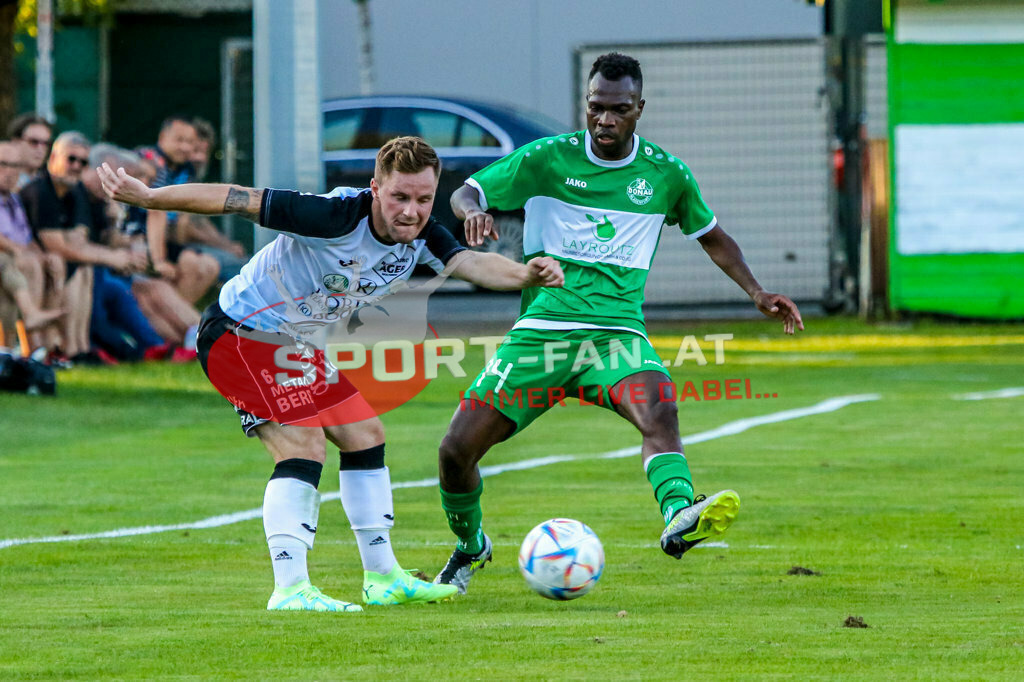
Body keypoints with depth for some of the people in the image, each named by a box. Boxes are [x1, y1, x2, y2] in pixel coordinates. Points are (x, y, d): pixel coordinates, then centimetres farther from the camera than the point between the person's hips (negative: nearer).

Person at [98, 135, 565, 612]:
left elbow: (469, 263, -25)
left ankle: (383, 577, 24)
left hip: (302, 343, 9)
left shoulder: (420, 236, -10)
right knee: (303, 449, -20)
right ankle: (290, 590, -20)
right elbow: (237, 200, -31)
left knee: (364, 436, 13)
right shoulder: (337, 218, -32)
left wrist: (526, 275, -46)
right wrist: (146, 197, -34)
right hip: (240, 335, -9)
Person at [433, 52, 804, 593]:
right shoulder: (547, 159, 2)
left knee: (658, 411, -34)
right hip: (541, 328, 0)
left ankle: (680, 518, -58)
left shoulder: (665, 174, 7)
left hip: (616, 332, 0)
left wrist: (756, 293, 9)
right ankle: (470, 544, 25)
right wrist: (473, 212, -17)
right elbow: (467, 193, 8)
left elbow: (712, 236, 23)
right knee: (457, 450, -5)